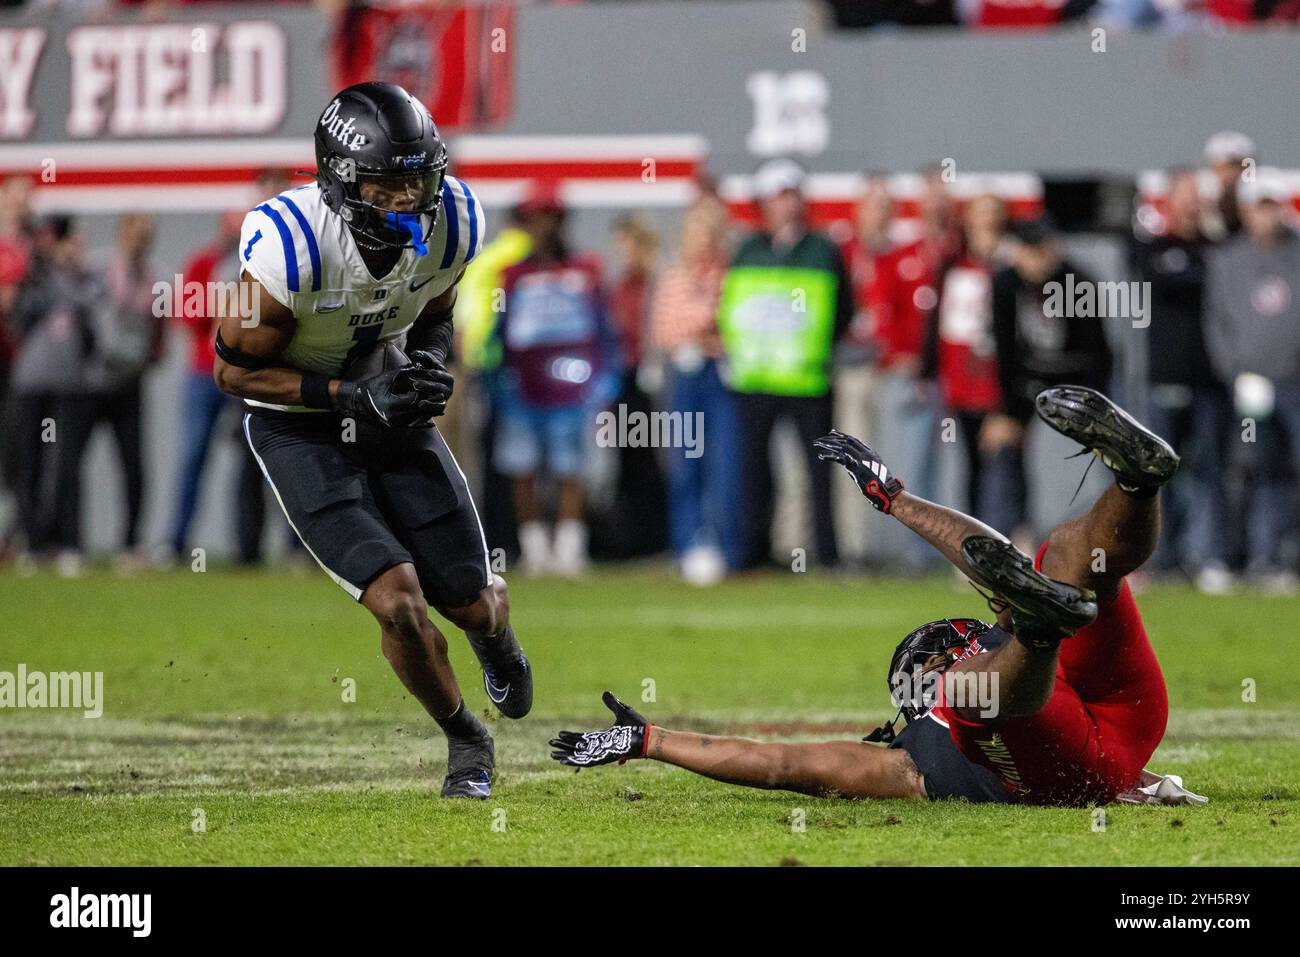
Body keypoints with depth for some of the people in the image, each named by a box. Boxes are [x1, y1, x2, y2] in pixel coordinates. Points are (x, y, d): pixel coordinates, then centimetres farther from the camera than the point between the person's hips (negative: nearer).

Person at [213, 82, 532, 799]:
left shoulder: (450, 223, -16)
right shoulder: (290, 247, -31)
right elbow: (234, 367, -18)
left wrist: (430, 364, -13)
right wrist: (351, 396, -25)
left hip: (394, 415, 4)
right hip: (300, 433, -4)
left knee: (472, 603, 4)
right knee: (398, 601, -19)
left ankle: (493, 631, 45)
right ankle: (465, 741, 10)